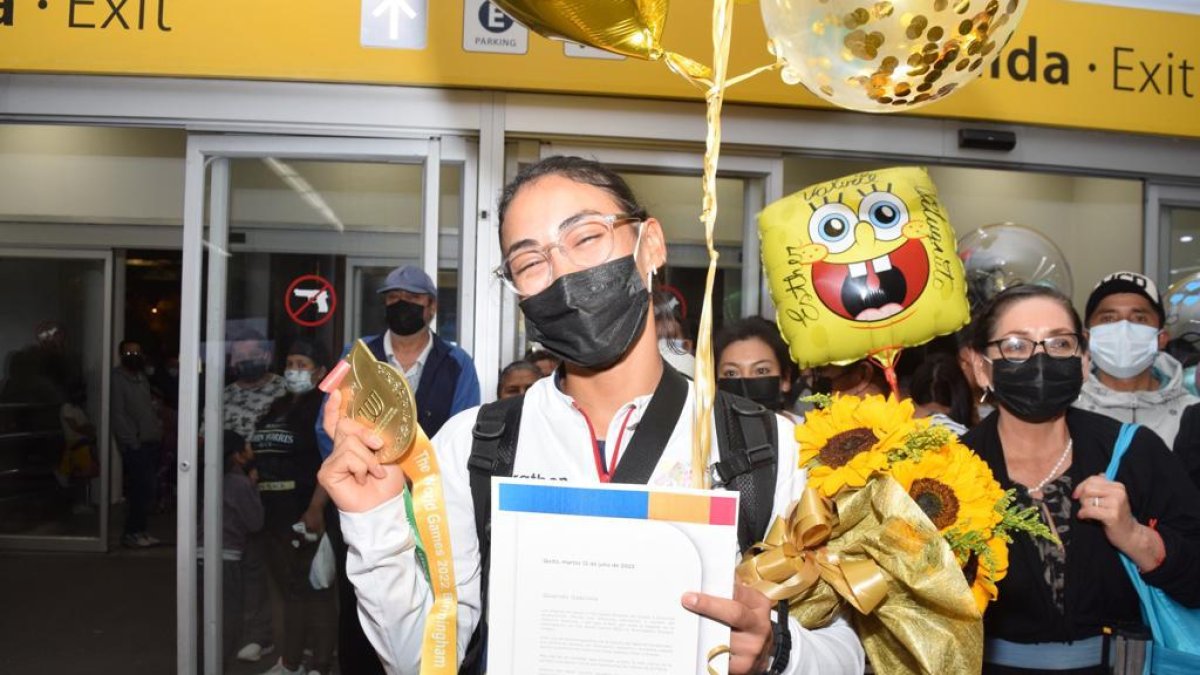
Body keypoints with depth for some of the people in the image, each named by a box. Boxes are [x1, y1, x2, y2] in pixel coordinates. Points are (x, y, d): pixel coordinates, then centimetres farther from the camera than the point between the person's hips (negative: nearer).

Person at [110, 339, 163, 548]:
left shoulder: (142, 377, 17)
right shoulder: (117, 379, -6)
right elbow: (118, 414, -11)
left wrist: (159, 430, 10)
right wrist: (133, 442, -14)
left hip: (151, 442, 7)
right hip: (134, 445, -7)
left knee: (145, 491, 9)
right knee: (142, 490, -9)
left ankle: (140, 531, 17)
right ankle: (132, 533, 1)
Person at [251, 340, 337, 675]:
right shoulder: (279, 407, 17)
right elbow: (261, 454, 22)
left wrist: (316, 508, -27)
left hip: (307, 513, -8)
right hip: (276, 514, 8)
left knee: (315, 590, -1)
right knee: (289, 588, 16)